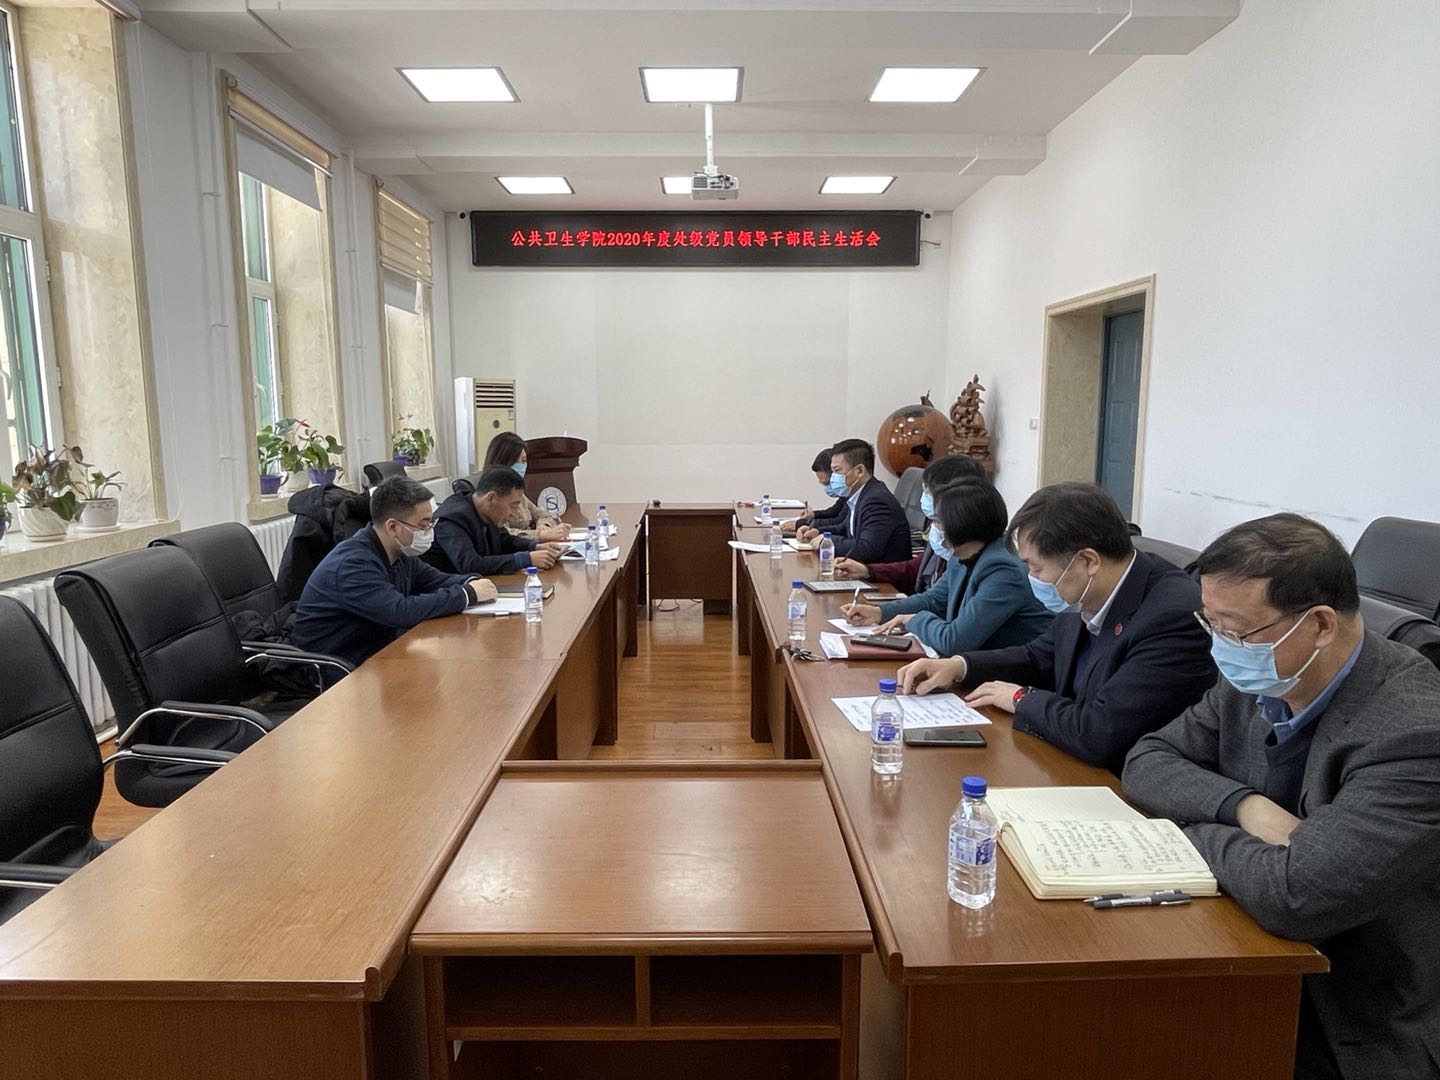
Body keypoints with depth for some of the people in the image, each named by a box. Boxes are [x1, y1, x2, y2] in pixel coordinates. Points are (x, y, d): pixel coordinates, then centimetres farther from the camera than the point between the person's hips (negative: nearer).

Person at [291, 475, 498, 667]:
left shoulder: (401, 553, 2)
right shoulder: (353, 564, -25)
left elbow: (437, 580, 14)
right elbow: (402, 612, -34)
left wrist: (471, 582, -9)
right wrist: (467, 594, -26)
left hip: (378, 651, 8)